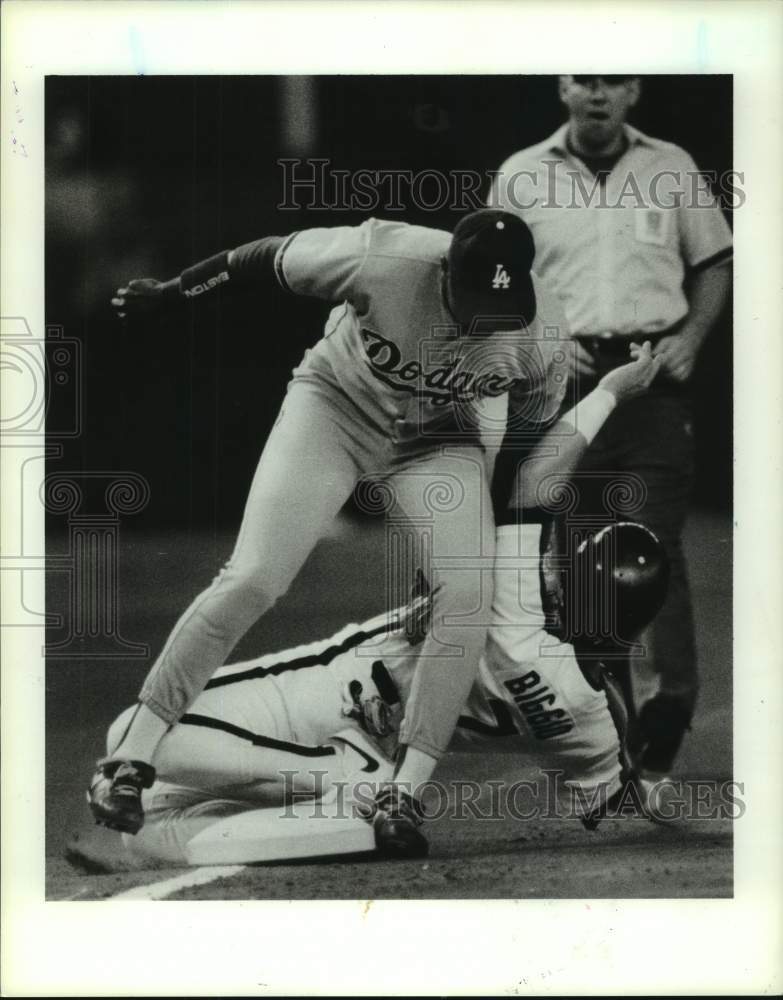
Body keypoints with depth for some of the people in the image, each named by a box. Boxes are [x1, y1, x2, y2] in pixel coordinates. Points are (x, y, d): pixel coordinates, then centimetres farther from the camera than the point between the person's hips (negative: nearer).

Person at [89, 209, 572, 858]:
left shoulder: (544, 330, -24)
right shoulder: (382, 260, -32)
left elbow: (538, 423, -3)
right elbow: (270, 257, -16)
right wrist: (167, 293, -4)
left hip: (439, 440, 2)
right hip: (334, 407, -2)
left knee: (469, 591, -21)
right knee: (253, 580, -16)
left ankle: (405, 793, -11)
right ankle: (130, 759, -5)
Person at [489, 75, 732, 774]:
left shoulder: (671, 168, 8)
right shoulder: (521, 177, 6)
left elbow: (714, 264, 15)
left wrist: (691, 336, -1)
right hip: (564, 375, 1)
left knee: (655, 539, -13)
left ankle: (674, 695, -17)